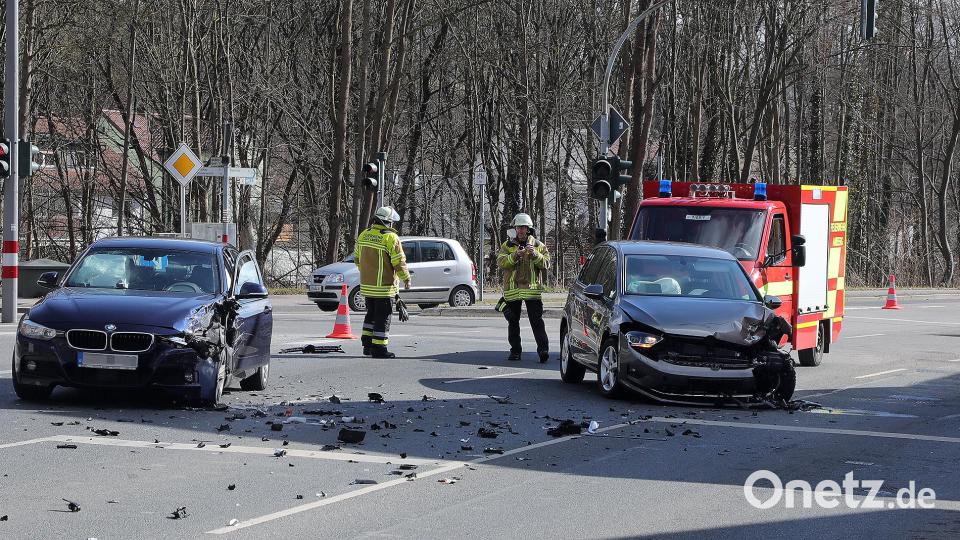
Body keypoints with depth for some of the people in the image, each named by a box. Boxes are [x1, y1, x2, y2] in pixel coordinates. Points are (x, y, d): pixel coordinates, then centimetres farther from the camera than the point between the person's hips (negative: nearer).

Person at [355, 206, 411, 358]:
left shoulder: (364, 235, 5)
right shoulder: (390, 238, -16)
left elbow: (357, 258, 15)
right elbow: (399, 262, -15)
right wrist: (406, 279, -1)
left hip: (366, 284, 7)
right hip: (384, 287, -7)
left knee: (371, 314, 19)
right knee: (383, 317, 0)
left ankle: (367, 345, 22)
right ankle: (379, 348, 0)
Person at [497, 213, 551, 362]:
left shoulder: (538, 245, 9)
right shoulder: (507, 246, 10)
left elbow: (546, 263, 0)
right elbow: (501, 262, -5)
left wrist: (535, 255, -16)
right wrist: (514, 256, -21)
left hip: (532, 288, -2)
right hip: (512, 288, 2)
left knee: (536, 320, -9)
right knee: (513, 322, 7)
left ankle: (543, 349, -15)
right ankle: (515, 351, 15)